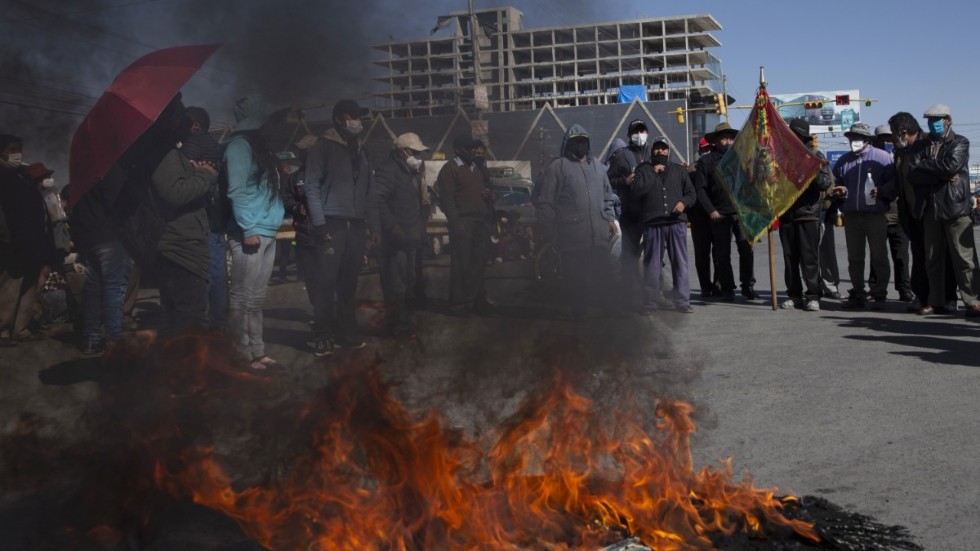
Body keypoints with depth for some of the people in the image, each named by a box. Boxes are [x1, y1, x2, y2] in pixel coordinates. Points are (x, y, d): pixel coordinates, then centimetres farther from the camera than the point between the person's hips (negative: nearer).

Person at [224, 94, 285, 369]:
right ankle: (242, 355, 2)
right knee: (243, 297, -3)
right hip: (251, 233, -9)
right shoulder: (239, 144, -9)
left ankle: (256, 352, 16)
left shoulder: (257, 143, 18)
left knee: (256, 298, 11)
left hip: (266, 233, 9)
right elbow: (237, 190, -15)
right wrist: (248, 230, -18)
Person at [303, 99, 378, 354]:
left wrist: (372, 223, 12)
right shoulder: (323, 146, -1)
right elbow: (312, 186, -7)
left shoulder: (360, 149, 17)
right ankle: (323, 336, -1)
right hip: (332, 223, -5)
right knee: (327, 280, -6)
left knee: (349, 281, 7)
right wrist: (319, 223, -14)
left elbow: (369, 189, 17)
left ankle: (345, 331, 15)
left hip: (356, 224, 5)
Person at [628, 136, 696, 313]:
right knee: (652, 264, 0)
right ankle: (651, 300, 7)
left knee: (680, 263, 0)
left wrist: (684, 202, -3)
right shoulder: (644, 169, 10)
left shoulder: (679, 170, 18)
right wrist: (653, 173, -7)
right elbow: (634, 192, -5)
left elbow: (692, 193, 19)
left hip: (676, 222, 2)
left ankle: (682, 301, 4)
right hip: (652, 223, -2)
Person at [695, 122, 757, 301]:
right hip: (720, 214, -2)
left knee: (747, 250, -5)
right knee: (722, 254, 4)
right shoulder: (706, 161, 5)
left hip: (742, 212, 2)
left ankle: (748, 286, 4)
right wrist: (710, 210, -7)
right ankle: (727, 289, 12)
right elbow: (700, 188, 1)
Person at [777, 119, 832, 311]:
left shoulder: (815, 155, 3)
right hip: (786, 214, 4)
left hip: (807, 213, -4)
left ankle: (813, 296, -2)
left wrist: (813, 174, -23)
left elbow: (825, 183, -5)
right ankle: (794, 294, 14)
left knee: (809, 257, -5)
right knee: (790, 257, 7)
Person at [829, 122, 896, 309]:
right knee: (854, 258, 9)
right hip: (851, 215, 4)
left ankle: (879, 295, 7)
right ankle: (857, 295, 17)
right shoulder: (843, 160, 14)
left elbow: (894, 181, -5)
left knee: (879, 256, 0)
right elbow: (834, 184, 20)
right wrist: (840, 191, -1)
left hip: (876, 214, -4)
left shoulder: (882, 157, 0)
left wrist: (881, 191, -21)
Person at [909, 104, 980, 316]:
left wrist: (924, 165, -4)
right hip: (931, 208, 4)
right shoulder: (924, 145, 14)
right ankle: (935, 301, 14)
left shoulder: (960, 143, 4)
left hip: (955, 206, -4)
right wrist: (943, 176, -9)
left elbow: (952, 165, -15)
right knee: (933, 259, 7)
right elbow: (913, 175, 2)